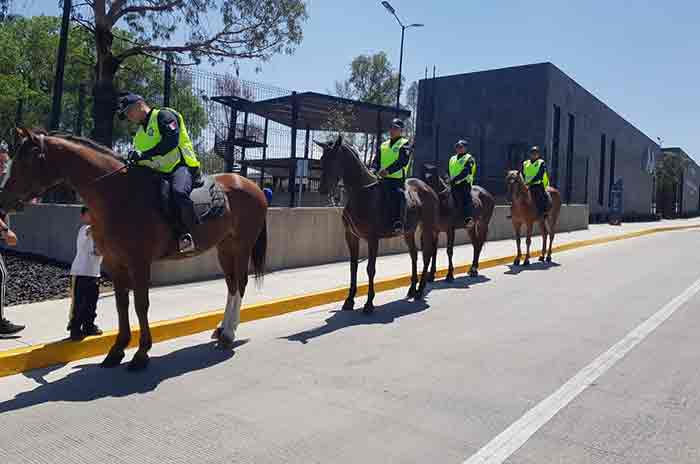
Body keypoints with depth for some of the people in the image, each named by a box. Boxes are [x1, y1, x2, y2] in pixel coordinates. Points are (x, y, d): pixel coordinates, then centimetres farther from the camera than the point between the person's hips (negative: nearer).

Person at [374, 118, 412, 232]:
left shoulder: (404, 144, 4)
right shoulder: (384, 145, 23)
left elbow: (403, 161, -12)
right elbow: (377, 160, 18)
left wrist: (388, 170, -25)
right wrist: (373, 170, -6)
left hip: (397, 179, -7)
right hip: (382, 178, 7)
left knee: (393, 193, -33)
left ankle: (396, 222, -32)